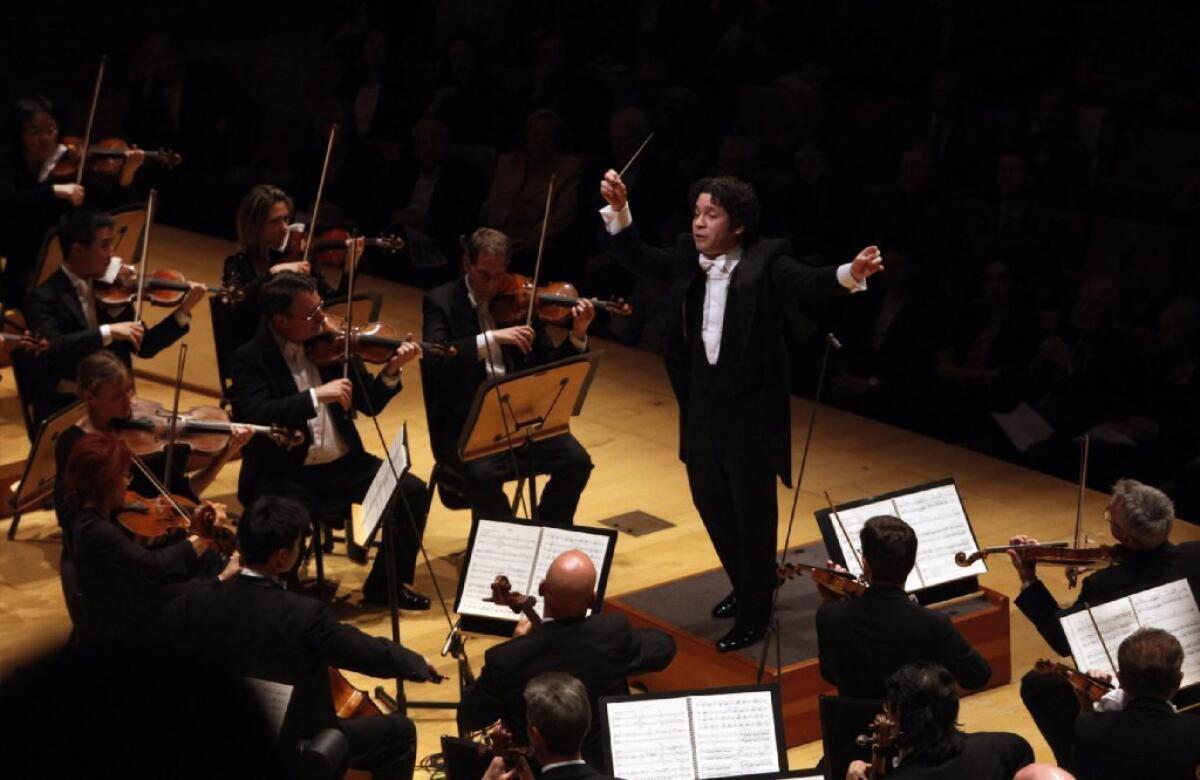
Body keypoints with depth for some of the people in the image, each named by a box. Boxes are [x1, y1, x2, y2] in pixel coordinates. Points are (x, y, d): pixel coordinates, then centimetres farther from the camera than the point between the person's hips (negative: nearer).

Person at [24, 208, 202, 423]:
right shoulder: (44, 298, -8)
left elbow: (144, 347, 8)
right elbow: (50, 350, -25)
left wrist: (183, 312, -3)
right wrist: (107, 332, -31)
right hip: (63, 407, -5)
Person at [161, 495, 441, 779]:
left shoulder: (200, 603, -15)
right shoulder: (304, 615, -29)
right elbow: (375, 655, -18)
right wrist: (418, 664, 3)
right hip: (297, 751, -6)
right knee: (399, 731, 13)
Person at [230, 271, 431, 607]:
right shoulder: (250, 359, -10)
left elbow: (368, 405, 6)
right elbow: (256, 416, -27)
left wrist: (390, 372, -13)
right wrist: (316, 396, -33)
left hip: (342, 464, 5)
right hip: (284, 475, -5)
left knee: (413, 492, -10)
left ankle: (386, 585, 9)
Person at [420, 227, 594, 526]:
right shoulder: (441, 301, -1)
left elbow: (550, 367, 8)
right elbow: (433, 358, -19)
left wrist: (577, 335, -10)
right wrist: (490, 338, -27)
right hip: (465, 423, -3)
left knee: (576, 460, -17)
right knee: (484, 474, -32)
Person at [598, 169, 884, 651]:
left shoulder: (765, 263, -15)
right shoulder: (687, 257, 1)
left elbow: (808, 283, -28)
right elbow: (637, 260, 9)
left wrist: (851, 273, -49)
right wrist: (618, 209, -5)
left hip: (750, 407, -6)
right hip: (700, 404, 6)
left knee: (753, 511, 5)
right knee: (710, 502, 20)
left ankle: (755, 613, 21)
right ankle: (747, 585, 42)